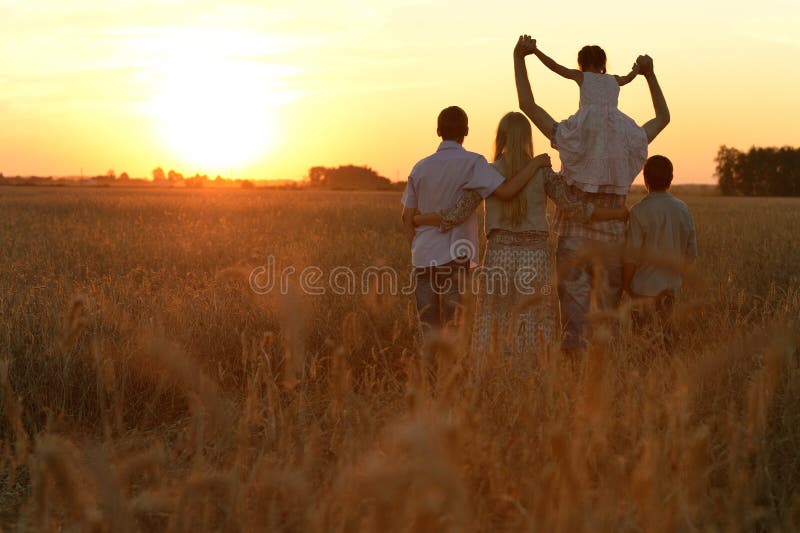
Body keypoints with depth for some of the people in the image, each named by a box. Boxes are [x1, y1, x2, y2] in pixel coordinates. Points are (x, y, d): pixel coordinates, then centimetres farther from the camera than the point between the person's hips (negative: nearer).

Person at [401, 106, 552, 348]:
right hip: (454, 257, -5)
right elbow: (506, 191, -19)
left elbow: (408, 217, 11)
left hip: (423, 258, 5)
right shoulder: (472, 163, -7)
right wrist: (535, 163, -7)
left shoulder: (421, 167, 10)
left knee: (429, 331, 9)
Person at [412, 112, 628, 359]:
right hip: (534, 255, 0)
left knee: (494, 326, 6)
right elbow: (575, 207, -4)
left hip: (499, 253, 0)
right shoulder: (542, 172, 0)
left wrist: (414, 218, 7)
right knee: (530, 327, 5)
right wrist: (621, 213, 6)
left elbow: (455, 215, -6)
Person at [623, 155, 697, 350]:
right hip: (672, 285, 6)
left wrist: (625, 285, -2)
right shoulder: (683, 210, 3)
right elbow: (691, 253, 6)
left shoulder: (639, 211, -13)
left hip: (646, 286, -6)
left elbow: (631, 255, -14)